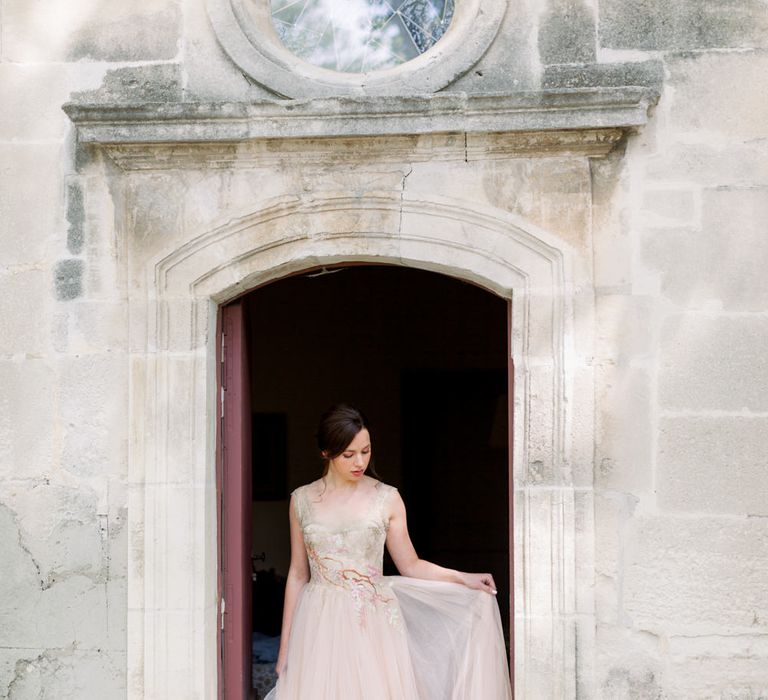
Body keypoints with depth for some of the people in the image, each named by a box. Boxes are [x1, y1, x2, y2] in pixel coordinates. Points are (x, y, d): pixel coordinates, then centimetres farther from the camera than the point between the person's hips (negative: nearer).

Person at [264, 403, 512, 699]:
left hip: (373, 625, -1)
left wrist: (463, 578, -8)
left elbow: (410, 566, 5)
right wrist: (285, 644, 8)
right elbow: (298, 574, 9)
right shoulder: (302, 500, 4)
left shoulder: (387, 498, 0)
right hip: (320, 627, 1)